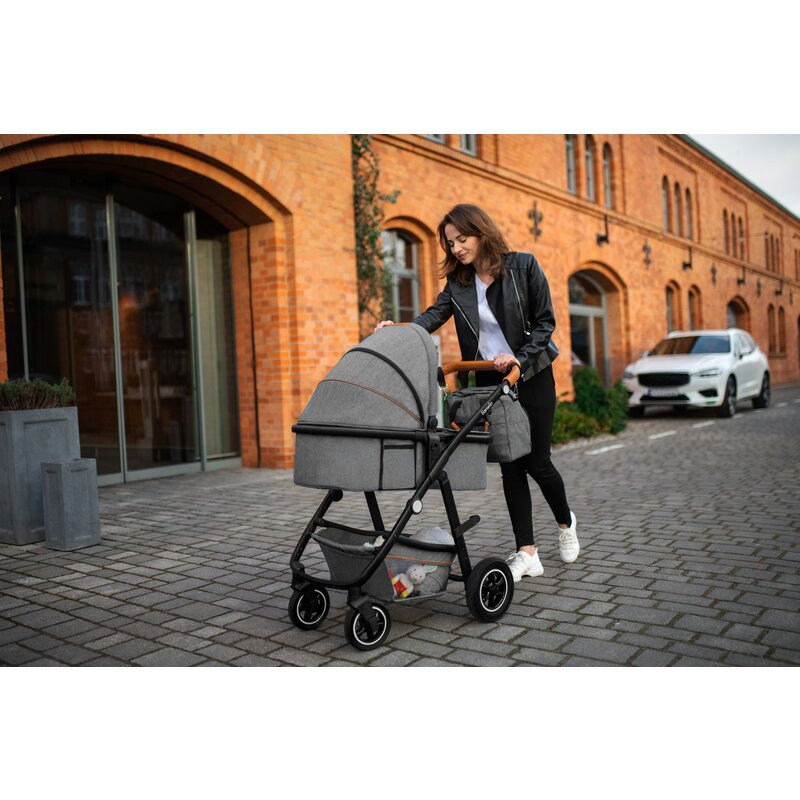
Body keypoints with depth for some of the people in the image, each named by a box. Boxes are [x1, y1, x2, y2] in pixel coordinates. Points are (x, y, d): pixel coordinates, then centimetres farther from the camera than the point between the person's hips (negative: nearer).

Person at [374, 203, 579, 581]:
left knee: (536, 461, 0)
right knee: (510, 465, 1)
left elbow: (545, 321, -6)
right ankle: (527, 553, 7)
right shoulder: (458, 282, 3)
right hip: (490, 381, 3)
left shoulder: (523, 266, -7)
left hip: (531, 375, -3)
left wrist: (519, 357, -19)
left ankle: (565, 522, 31)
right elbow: (434, 315, -12)